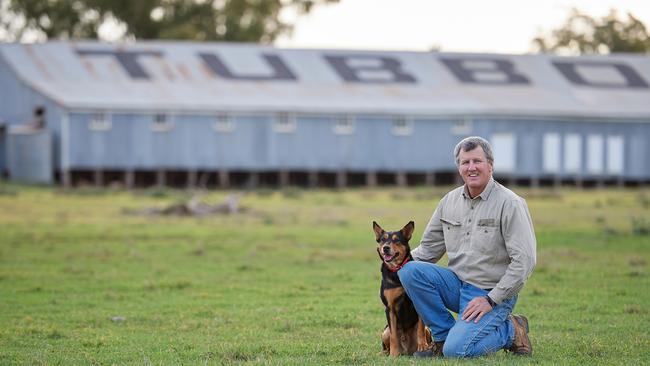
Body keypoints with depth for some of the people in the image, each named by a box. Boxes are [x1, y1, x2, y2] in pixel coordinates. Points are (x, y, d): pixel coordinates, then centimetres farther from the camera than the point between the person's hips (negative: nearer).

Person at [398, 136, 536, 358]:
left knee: (456, 350, -24)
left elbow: (524, 261, -17)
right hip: (457, 283, 6)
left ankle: (511, 331, 4)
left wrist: (491, 300, -18)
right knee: (410, 271, -18)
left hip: (493, 293, -6)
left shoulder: (510, 204, -12)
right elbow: (429, 248, 15)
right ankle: (444, 336, -3)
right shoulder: (450, 201, 7)